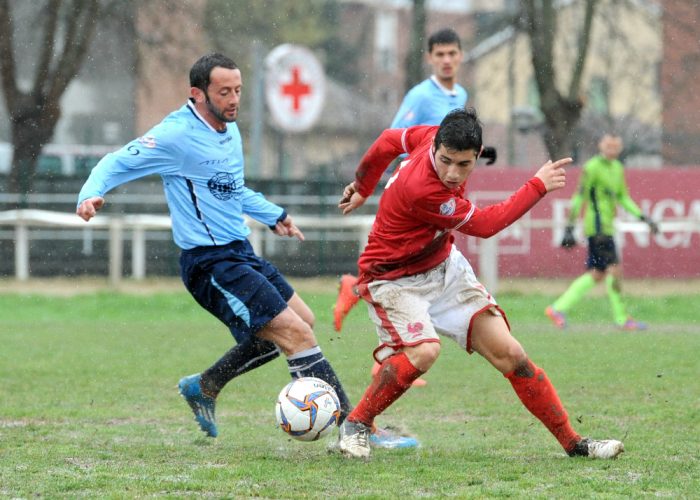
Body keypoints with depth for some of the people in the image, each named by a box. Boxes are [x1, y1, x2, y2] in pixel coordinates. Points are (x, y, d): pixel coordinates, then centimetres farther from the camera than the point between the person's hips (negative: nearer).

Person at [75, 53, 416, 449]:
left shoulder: (230, 129, 11)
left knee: (301, 321, 18)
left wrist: (273, 215, 32)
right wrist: (91, 194, -31)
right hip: (211, 263, -10)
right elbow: (117, 164, -13)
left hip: (241, 252, 10)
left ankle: (205, 387, 26)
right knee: (297, 333, -15)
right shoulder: (177, 135, -15)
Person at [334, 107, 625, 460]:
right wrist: (537, 186, -13)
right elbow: (484, 225, -20)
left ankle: (573, 442, 4)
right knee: (423, 352, -34)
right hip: (394, 280, -8)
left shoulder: (436, 136, -13)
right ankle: (355, 425, -13)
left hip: (444, 266, 8)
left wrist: (361, 187, 25)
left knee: (509, 354, -2)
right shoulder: (420, 190, -35)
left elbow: (388, 141, 8)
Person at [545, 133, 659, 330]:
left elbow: (623, 198, 23)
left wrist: (644, 218, 15)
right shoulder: (592, 168, -10)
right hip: (597, 227, -9)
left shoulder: (617, 168, 16)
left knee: (596, 274, 9)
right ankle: (622, 318, -2)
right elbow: (579, 197, -12)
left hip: (607, 227, 9)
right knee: (614, 270, -9)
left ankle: (558, 308, 12)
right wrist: (569, 228, -15)